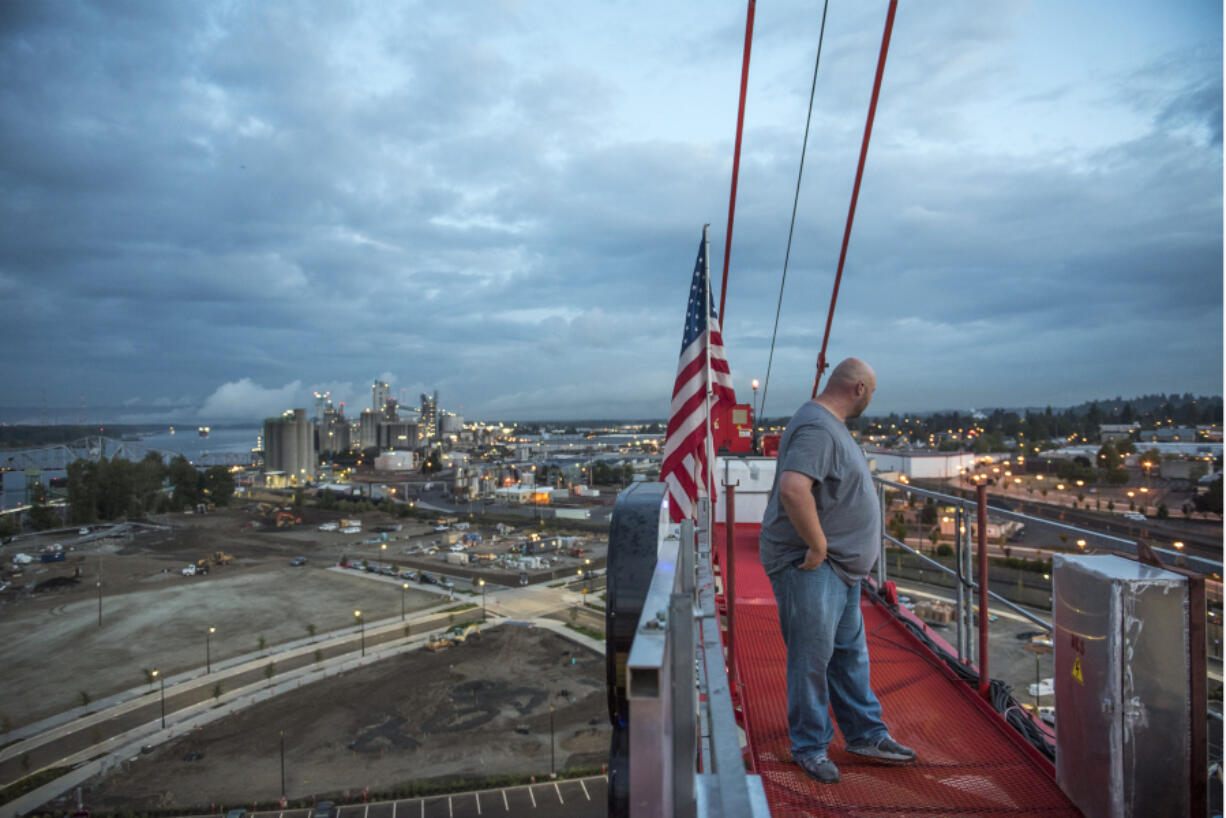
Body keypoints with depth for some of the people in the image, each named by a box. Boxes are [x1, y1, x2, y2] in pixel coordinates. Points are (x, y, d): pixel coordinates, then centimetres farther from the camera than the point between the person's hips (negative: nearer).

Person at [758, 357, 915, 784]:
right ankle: (810, 747, 16)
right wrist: (818, 545, -25)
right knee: (812, 656, 0)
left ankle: (866, 734, 33)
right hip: (808, 567, -11)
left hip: (839, 567, 11)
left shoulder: (832, 426, 15)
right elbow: (793, 489, -36)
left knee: (850, 653, 19)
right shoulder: (817, 428, -20)